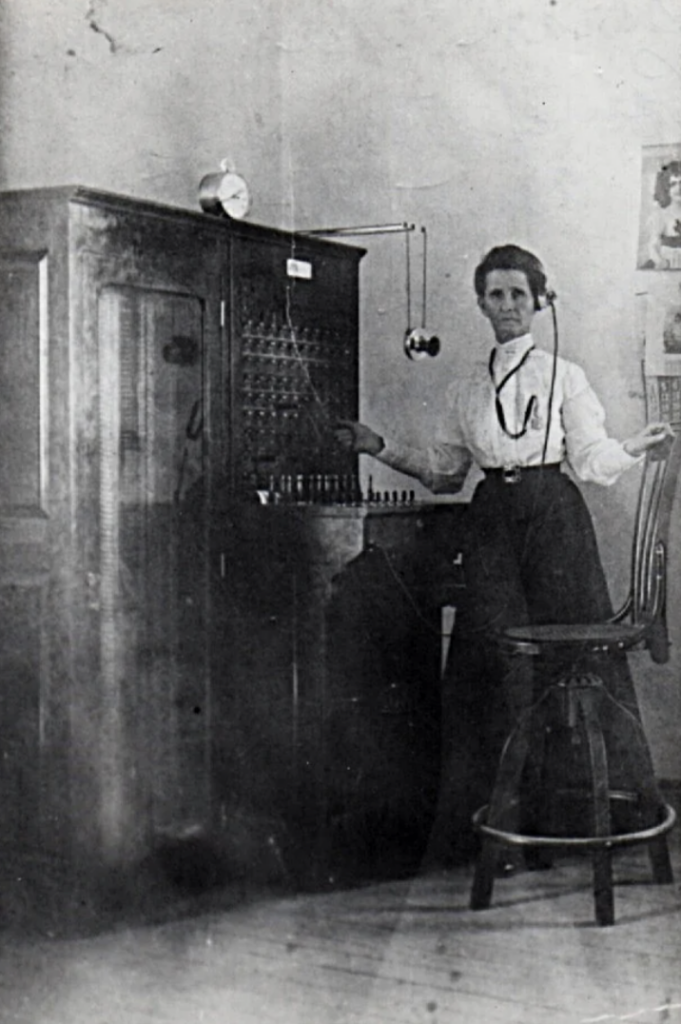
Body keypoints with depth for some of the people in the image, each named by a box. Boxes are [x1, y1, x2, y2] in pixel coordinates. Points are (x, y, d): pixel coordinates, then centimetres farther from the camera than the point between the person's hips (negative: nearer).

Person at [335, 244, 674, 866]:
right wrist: (380, 448, 10)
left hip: (553, 517, -2)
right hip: (492, 524, 2)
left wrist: (637, 446, -15)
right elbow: (444, 472, 17)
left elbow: (594, 460, 2)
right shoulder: (465, 390, 16)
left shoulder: (565, 376, 7)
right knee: (495, 661, -3)